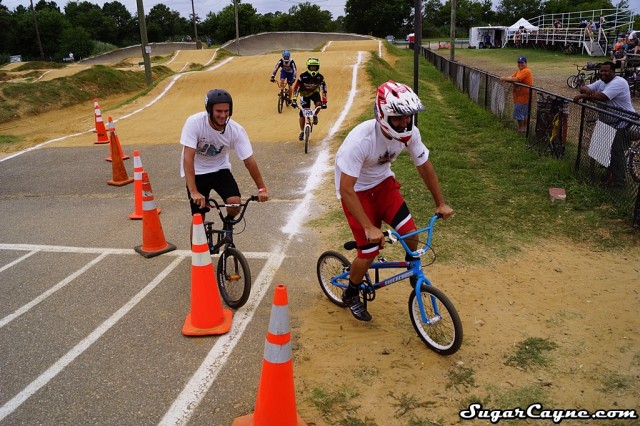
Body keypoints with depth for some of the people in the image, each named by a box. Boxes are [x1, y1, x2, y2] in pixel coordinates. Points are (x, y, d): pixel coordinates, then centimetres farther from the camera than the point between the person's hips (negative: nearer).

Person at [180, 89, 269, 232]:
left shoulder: (236, 130, -21)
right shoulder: (194, 123, -27)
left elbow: (249, 161, -14)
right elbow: (188, 158, -31)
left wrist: (262, 188, -15)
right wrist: (194, 192, -39)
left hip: (220, 169, 2)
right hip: (197, 172, -2)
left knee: (235, 203, -19)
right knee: (199, 216, -6)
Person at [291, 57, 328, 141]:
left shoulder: (320, 77, -22)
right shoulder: (303, 76, -27)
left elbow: (323, 89, -22)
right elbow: (296, 88, -26)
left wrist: (324, 102, -32)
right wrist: (294, 100, -34)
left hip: (314, 92, 1)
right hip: (305, 94, -1)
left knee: (319, 104, -31)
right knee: (302, 113, -8)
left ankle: (315, 115, 3)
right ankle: (302, 131, 10)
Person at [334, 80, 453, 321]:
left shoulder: (410, 133, -18)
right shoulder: (360, 140, -35)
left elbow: (424, 166, -1)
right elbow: (346, 189, -33)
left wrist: (440, 203, 5)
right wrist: (369, 228, -36)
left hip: (383, 183, 5)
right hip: (356, 191, -4)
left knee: (411, 234, -13)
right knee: (369, 251, -7)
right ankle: (350, 295, 22)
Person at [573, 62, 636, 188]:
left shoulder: (618, 83, -21)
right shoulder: (601, 82, 8)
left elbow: (602, 97, -33)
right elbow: (584, 88, 3)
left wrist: (582, 96, -26)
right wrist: (587, 91, -21)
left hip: (622, 123, -9)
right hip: (608, 122, 9)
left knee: (616, 152, -7)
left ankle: (618, 181, 3)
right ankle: (610, 174, 31)